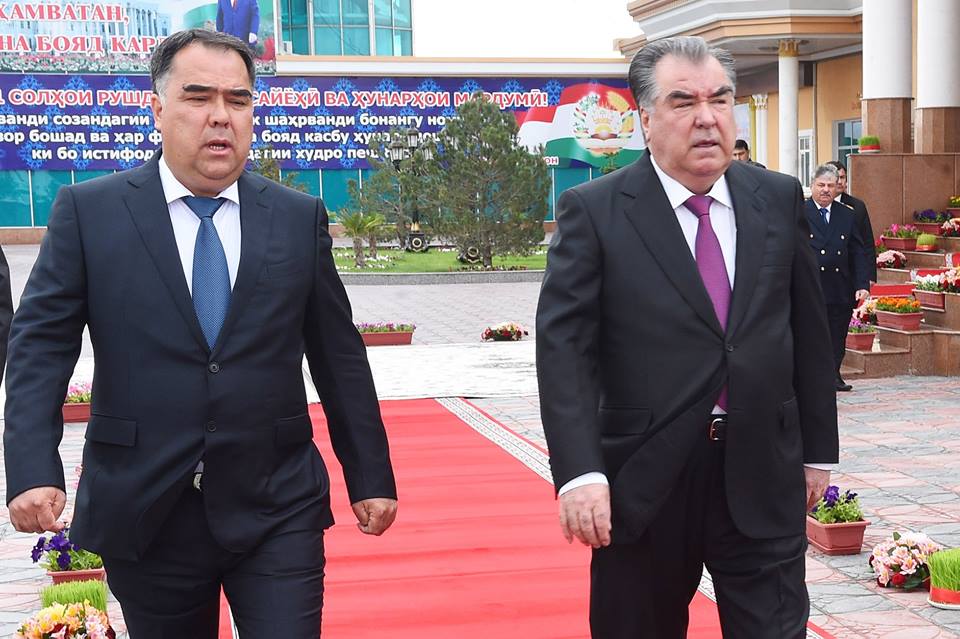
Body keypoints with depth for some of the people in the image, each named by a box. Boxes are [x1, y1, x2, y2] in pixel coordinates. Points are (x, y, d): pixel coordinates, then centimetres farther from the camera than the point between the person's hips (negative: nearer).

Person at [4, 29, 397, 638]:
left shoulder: (301, 218, 5)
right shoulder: (88, 212, 0)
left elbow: (339, 356, 8)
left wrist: (370, 477, 9)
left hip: (275, 511, 1)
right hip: (143, 512, 0)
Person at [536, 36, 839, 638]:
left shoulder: (780, 199, 5)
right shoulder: (594, 211, -5)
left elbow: (809, 332, 11)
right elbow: (564, 346, -10)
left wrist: (819, 450, 13)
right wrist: (579, 473, -19)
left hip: (763, 477, 2)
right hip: (643, 482, -2)